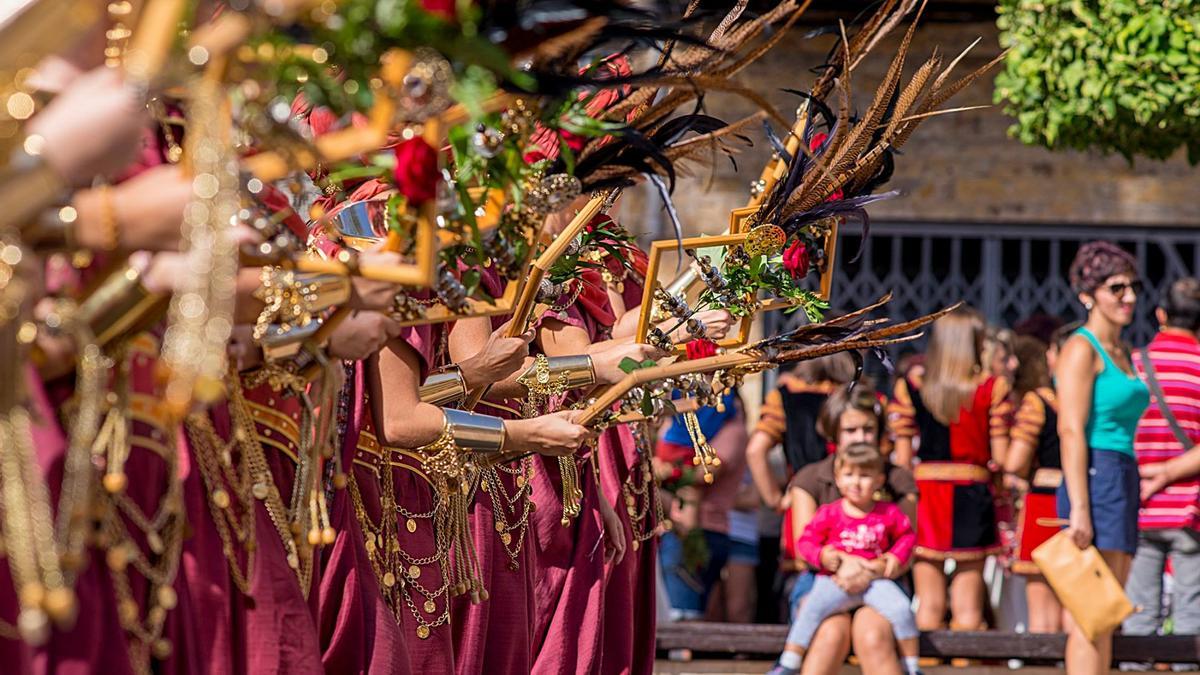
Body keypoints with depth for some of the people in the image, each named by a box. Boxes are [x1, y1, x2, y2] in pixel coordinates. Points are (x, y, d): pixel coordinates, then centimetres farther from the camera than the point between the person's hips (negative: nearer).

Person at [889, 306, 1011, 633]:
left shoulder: (911, 386, 1)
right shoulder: (992, 387, -3)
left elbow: (902, 457, 1)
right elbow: (1001, 455, -4)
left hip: (925, 493, 1)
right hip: (972, 493, -1)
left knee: (929, 604, 5)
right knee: (967, 605, 3)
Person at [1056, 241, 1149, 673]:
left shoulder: (1120, 353, 19)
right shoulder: (1081, 350, -9)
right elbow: (1071, 431, -16)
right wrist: (1079, 508, -23)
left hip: (1123, 481, 10)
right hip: (1096, 479, -10)